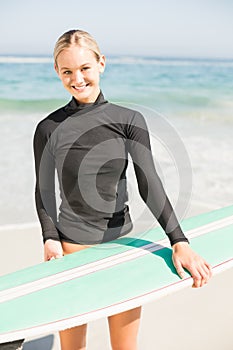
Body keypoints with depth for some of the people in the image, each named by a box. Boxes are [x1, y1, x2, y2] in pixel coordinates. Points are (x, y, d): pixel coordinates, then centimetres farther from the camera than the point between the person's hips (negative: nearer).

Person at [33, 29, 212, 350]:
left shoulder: (130, 120, -3)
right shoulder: (50, 128, -3)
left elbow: (149, 184, -8)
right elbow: (44, 191, 5)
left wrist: (179, 242, -16)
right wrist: (50, 239, -10)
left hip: (121, 241, 1)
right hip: (72, 247, 0)